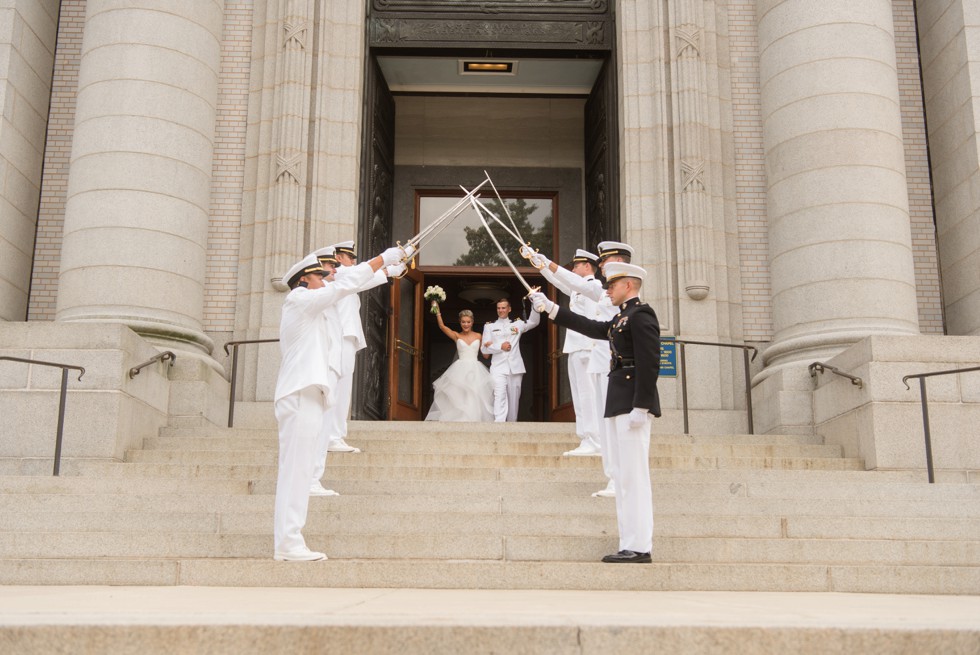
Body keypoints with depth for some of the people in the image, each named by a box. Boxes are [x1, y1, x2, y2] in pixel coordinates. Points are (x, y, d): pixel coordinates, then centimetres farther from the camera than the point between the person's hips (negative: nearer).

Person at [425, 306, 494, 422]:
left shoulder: (478, 336, 9)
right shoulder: (457, 336, 5)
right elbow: (442, 326, -8)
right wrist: (437, 311, -15)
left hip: (475, 371, 1)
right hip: (460, 370, -1)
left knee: (475, 398, -2)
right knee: (459, 398, -4)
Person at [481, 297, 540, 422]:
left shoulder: (517, 324, 15)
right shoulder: (489, 326, 13)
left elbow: (534, 322, -1)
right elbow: (484, 348, 6)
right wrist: (500, 346, -10)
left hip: (515, 368, 2)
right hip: (498, 368, -2)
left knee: (513, 400, 4)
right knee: (499, 397, -18)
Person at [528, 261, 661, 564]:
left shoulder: (641, 314, -10)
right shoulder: (622, 318, 19)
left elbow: (649, 363, -17)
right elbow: (593, 328, 25)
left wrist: (641, 407, -21)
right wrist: (550, 308, 26)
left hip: (632, 404, -10)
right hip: (617, 404, 10)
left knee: (633, 476, -8)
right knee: (622, 476, 9)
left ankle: (639, 548, -4)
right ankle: (630, 544, 12)